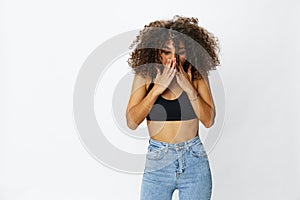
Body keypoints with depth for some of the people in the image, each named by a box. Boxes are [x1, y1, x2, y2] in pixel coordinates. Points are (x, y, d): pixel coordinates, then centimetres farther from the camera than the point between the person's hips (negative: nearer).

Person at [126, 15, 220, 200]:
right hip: (158, 160, -1)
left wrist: (189, 88, -17)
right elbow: (132, 122, -11)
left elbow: (209, 120, -7)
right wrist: (157, 88, -18)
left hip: (195, 160, 1)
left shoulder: (198, 76, -3)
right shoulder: (145, 76, -6)